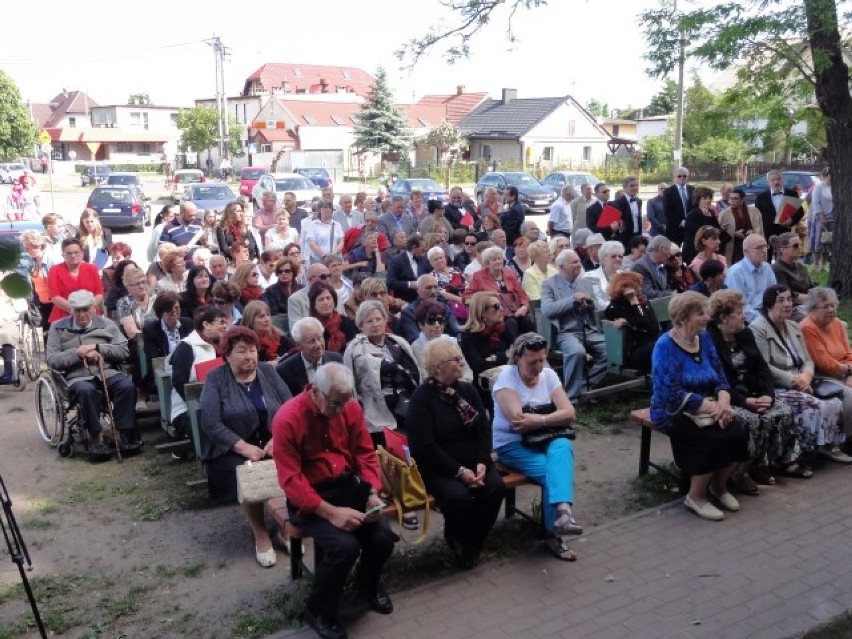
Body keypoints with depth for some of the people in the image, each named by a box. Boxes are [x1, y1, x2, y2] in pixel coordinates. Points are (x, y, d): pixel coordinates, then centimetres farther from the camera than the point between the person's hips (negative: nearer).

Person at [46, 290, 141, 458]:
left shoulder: (107, 324, 15)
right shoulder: (58, 327, 12)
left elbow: (124, 351, 5)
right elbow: (52, 360, 4)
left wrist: (97, 347, -7)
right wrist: (78, 353, -10)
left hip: (108, 372, 2)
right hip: (78, 377, -1)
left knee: (127, 385, -30)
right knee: (86, 391, -37)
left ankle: (125, 434, -22)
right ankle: (97, 438, -26)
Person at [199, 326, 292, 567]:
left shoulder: (268, 371, 8)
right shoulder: (215, 379, -1)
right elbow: (211, 424, -10)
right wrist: (245, 447, -20)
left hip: (273, 443, 3)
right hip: (233, 450, -2)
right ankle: (260, 534, -10)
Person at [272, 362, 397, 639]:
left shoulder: (351, 408, -4)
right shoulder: (288, 419, -20)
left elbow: (366, 454, 4)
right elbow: (291, 480, -22)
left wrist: (373, 494, -13)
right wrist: (331, 512, -29)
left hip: (348, 485, 5)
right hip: (307, 497, -5)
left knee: (383, 536, -15)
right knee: (344, 545, -27)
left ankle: (368, 584, 21)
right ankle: (318, 611, 1)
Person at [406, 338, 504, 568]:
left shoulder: (467, 390, 8)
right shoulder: (422, 398, -10)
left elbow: (484, 430, 5)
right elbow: (425, 446, -17)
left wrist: (482, 463, -12)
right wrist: (459, 471, -21)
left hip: (473, 463, 5)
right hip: (438, 469, -5)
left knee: (496, 486, -23)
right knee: (459, 496, -33)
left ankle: (473, 544, -2)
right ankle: (457, 541, 0)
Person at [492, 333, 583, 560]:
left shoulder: (549, 375, 1)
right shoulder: (507, 378, -13)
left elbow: (570, 413, -8)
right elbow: (518, 421, -24)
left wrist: (537, 420, -20)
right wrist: (551, 418, -12)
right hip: (512, 445, -4)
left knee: (562, 446, -31)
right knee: (551, 471, -29)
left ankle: (561, 511, -44)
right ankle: (553, 532, -19)